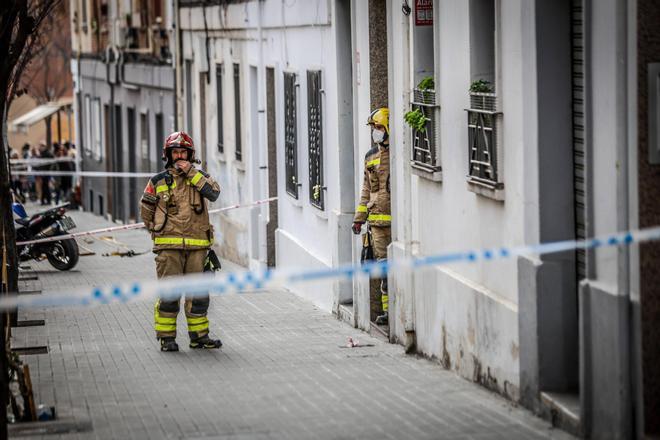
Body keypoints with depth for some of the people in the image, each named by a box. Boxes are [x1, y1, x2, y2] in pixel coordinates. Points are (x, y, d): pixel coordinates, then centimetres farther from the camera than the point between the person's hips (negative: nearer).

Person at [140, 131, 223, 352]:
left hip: (197, 245, 2)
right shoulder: (158, 182, 6)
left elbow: (214, 193, -11)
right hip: (169, 246, -2)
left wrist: (191, 173, -11)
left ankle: (199, 335, 14)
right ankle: (166, 338, 1)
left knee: (198, 292, 6)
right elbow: (146, 211, 16)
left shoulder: (199, 177, 10)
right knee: (169, 293, -4)